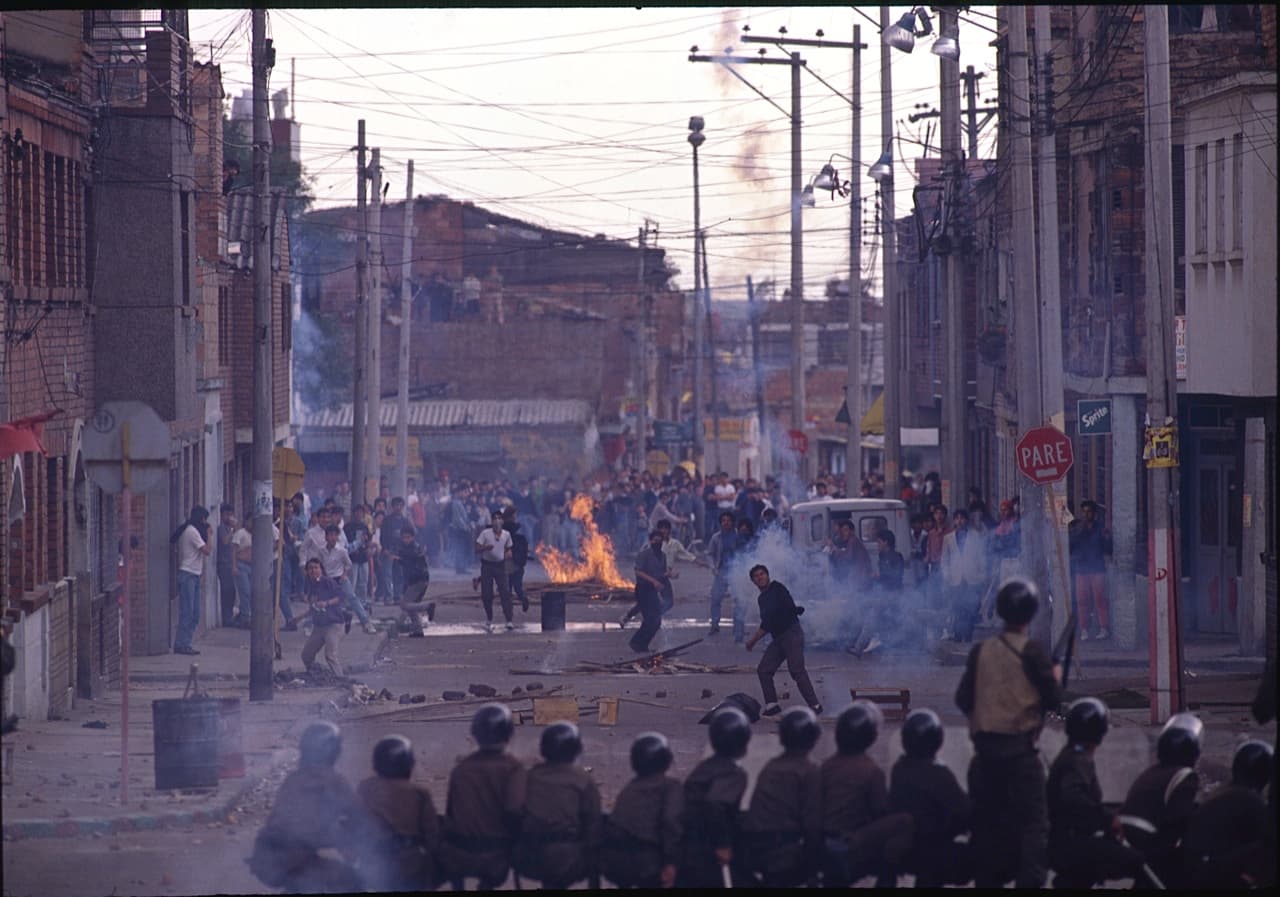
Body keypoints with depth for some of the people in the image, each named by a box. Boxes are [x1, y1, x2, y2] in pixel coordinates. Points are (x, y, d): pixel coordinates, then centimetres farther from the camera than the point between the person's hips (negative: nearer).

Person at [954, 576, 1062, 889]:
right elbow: (1052, 700, -6)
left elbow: (962, 699, 6)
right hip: (1020, 751, -5)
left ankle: (986, 881, 15)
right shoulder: (1032, 652, -8)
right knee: (1033, 823, -4)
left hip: (985, 749, 5)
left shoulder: (980, 651, 4)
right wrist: (1055, 678, 14)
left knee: (987, 823, 13)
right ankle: (1030, 881, -15)